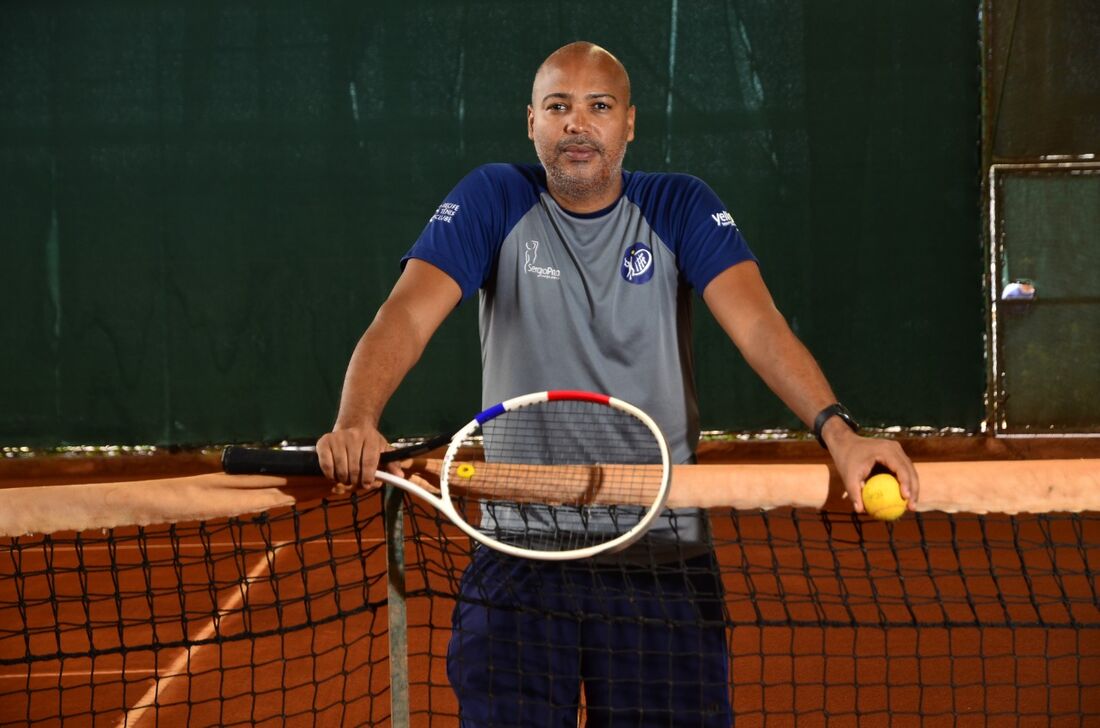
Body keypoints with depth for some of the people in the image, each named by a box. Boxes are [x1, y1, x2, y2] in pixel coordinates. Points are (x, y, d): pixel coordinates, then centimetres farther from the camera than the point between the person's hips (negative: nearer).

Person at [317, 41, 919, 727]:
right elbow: (407, 316, -13)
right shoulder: (494, 202, 0)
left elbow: (757, 324, -13)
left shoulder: (680, 208, 2)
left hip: (664, 561, 1)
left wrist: (836, 429, -31)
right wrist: (356, 422, -34)